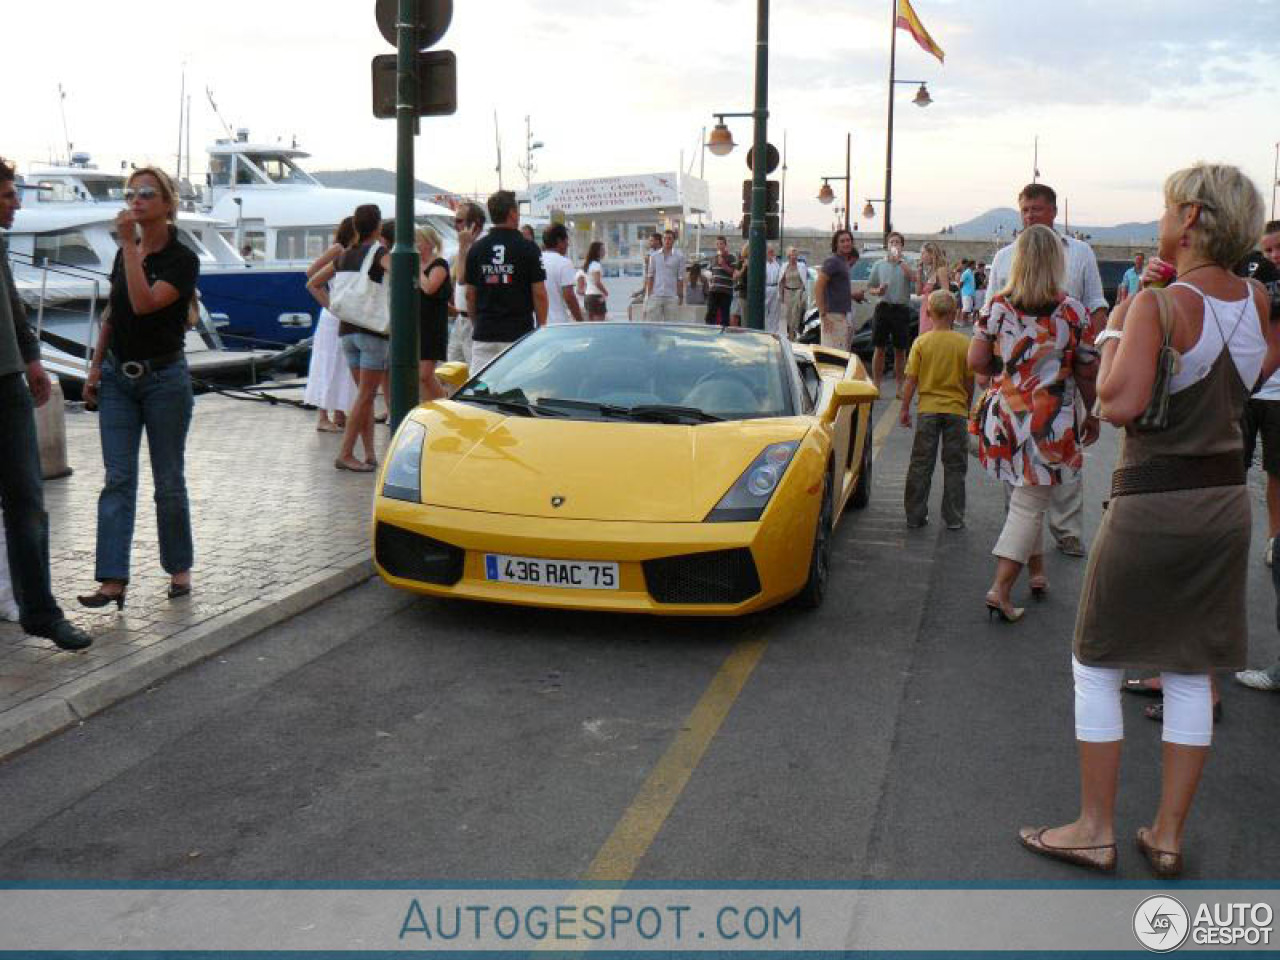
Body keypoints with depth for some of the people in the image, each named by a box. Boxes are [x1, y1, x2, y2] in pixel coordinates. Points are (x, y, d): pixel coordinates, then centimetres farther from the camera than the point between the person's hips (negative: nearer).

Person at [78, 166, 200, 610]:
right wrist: (96, 365, 10)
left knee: (168, 481, 5)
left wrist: (130, 245, -23)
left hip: (164, 378, -5)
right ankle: (113, 581, -2)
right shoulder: (124, 254, 8)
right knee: (117, 479, -1)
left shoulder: (183, 260, -11)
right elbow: (112, 314, 16)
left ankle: (179, 569, 21)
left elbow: (144, 303, -26)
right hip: (117, 377, 5)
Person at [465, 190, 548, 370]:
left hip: (484, 334, 3)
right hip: (519, 333, -3)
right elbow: (539, 293, -6)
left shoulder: (476, 249, 5)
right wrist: (542, 327, 6)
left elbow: (470, 295, 9)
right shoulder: (527, 248, -5)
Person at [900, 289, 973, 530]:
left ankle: (915, 515, 12)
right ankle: (953, 518, 12)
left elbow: (911, 380, -4)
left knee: (921, 465, 9)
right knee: (954, 467, 9)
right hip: (956, 410, 0)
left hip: (928, 409, 0)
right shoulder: (964, 343, -5)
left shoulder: (921, 342, -6)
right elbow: (969, 381, 1)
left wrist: (904, 409, 6)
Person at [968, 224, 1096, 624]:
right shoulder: (1073, 312, -8)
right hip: (1050, 422, -3)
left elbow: (976, 360, -5)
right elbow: (1087, 373, -2)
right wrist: (1093, 414, 13)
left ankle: (1037, 571, 33)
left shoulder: (998, 306, -3)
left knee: (1024, 499, 21)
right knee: (1030, 504, 2)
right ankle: (1000, 589, -6)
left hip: (1004, 415, 3)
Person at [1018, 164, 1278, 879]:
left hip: (1152, 504, -6)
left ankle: (1096, 831, 14)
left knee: (1096, 666, 8)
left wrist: (1114, 334, -12)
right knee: (1190, 675, 13)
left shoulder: (1159, 306, -17)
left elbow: (1121, 403, -27)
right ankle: (1169, 835, 21)